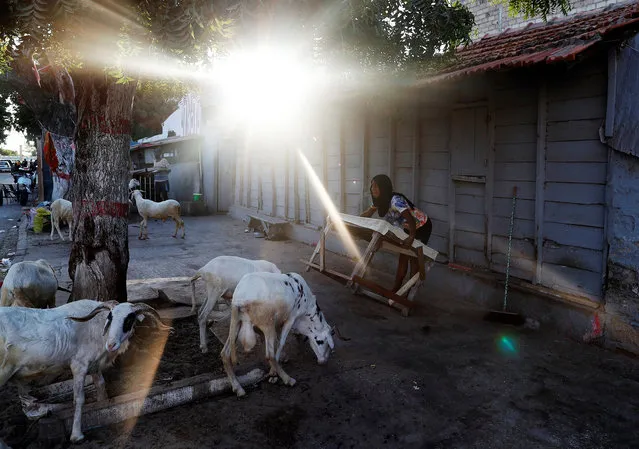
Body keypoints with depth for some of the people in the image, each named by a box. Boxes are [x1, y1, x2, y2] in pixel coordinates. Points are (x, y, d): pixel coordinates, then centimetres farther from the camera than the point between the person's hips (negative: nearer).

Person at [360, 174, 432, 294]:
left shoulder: (395, 200, -34)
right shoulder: (380, 201, -6)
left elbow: (410, 218, -43)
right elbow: (368, 213, 5)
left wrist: (412, 236, -49)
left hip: (421, 226, -8)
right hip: (408, 228, 8)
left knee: (414, 258, -5)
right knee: (403, 256, 7)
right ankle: (396, 288, 11)